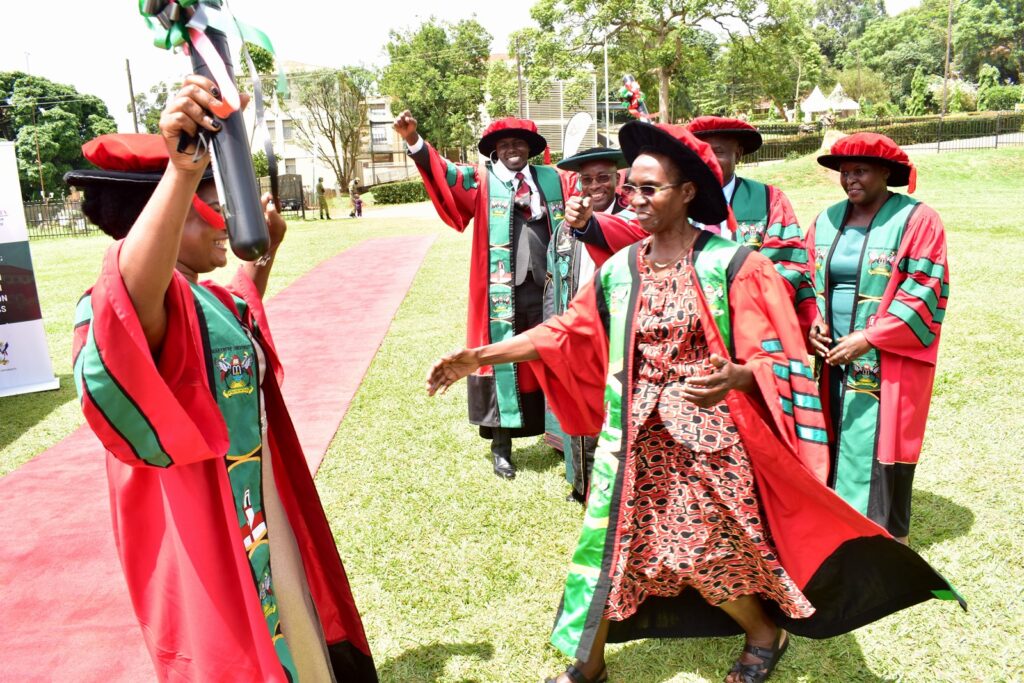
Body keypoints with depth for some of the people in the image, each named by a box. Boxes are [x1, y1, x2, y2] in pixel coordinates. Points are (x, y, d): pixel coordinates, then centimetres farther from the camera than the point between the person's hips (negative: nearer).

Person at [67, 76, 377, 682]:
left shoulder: (207, 299, 8)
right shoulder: (153, 301, -24)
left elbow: (247, 309, 32)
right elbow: (130, 297, -51)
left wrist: (269, 249, 21)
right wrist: (182, 170, -63)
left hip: (255, 511, 10)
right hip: (203, 530, -10)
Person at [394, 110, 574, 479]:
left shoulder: (554, 181, 13)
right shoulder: (482, 182, 5)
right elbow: (445, 175, -9)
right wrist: (414, 140, -25)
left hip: (548, 287, 3)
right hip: (502, 292, -2)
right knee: (502, 364, 4)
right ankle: (501, 447, 16)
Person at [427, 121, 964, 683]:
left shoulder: (732, 265, -11)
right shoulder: (617, 270, 3)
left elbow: (773, 357, -12)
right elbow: (564, 333, 7)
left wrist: (737, 376, -36)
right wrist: (479, 356, 2)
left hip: (707, 440, -4)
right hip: (633, 440, 4)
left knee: (707, 555, 7)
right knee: (609, 547, 9)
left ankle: (765, 634, 40)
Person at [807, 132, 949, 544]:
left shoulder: (917, 221, -6)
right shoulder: (827, 220, 10)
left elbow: (925, 293, -11)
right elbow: (807, 279, 14)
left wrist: (868, 338, -19)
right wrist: (813, 323, -5)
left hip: (888, 367, -5)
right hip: (833, 361, 5)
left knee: (879, 453, 0)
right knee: (837, 449, 10)